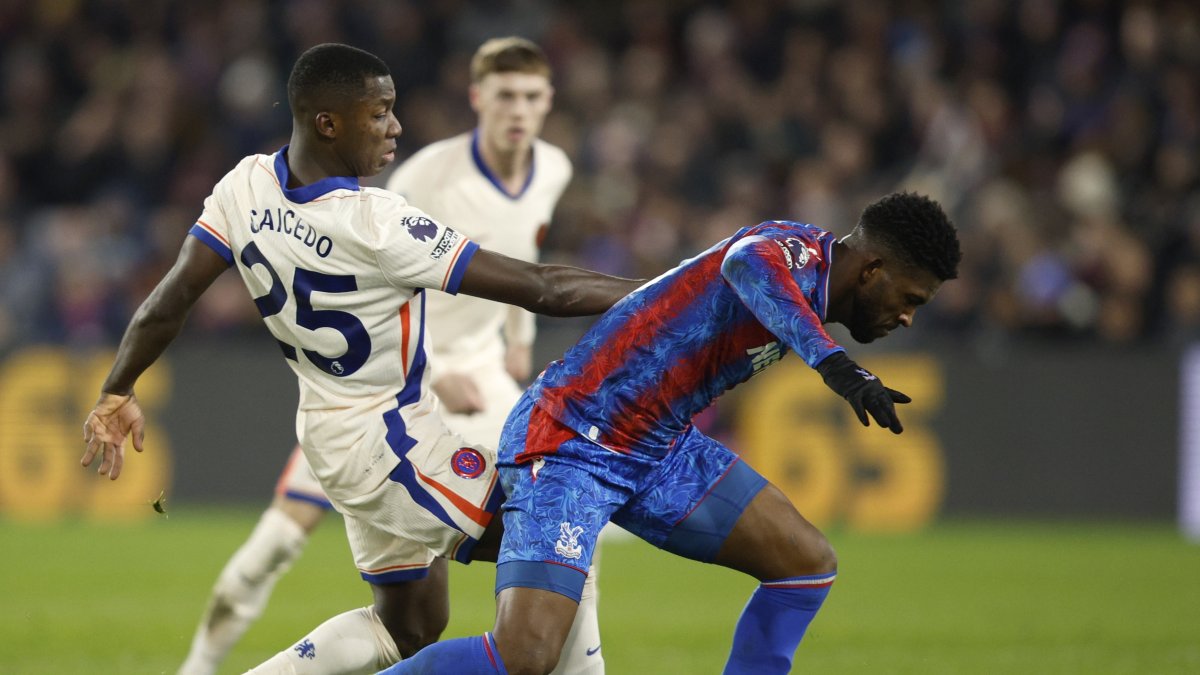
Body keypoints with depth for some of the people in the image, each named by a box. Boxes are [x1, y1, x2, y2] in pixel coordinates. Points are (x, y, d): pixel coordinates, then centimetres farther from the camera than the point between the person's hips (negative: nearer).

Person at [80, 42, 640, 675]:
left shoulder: (246, 186, -8)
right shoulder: (376, 225, -27)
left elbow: (168, 303, 0)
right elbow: (540, 289, -24)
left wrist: (116, 394, 15)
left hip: (329, 427, 8)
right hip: (391, 438, -8)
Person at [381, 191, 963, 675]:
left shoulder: (805, 287, 11)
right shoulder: (798, 252, -19)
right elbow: (748, 265, -45)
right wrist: (830, 360, -57)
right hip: (567, 444, -10)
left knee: (809, 564, 5)